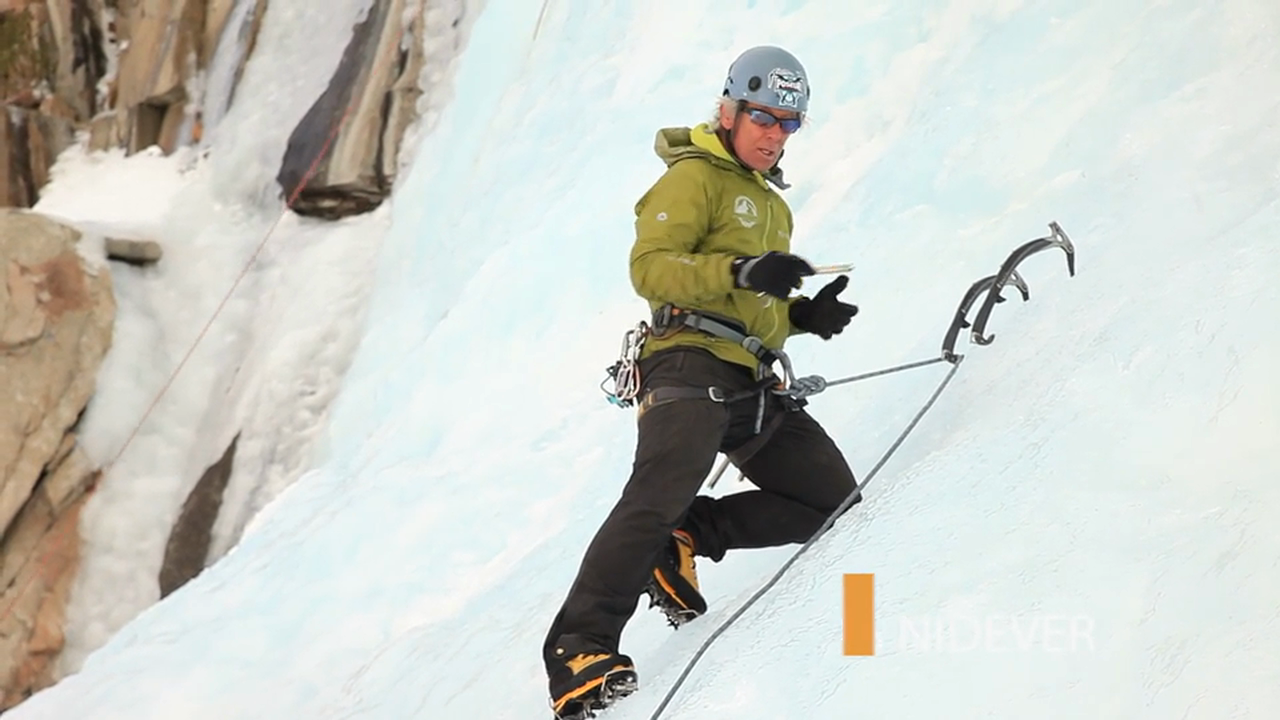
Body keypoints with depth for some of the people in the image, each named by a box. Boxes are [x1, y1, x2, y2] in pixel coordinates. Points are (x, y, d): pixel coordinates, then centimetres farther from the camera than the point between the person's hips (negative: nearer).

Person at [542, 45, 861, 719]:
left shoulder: (771, 204, 30)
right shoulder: (694, 176, 2)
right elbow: (650, 267, -12)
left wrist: (804, 314, 14)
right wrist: (740, 271, -25)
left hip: (752, 385, 9)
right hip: (692, 364, -9)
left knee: (833, 499, 0)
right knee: (660, 493, -28)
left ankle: (688, 537, 4)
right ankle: (579, 650, -35)